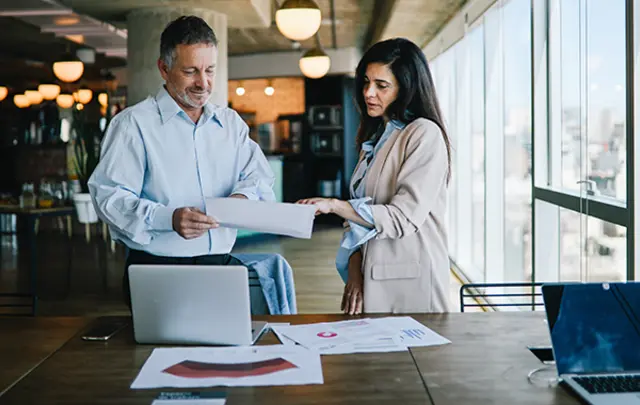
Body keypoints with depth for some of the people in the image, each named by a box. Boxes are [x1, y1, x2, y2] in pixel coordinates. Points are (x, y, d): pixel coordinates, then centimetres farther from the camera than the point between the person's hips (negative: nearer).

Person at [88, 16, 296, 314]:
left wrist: (244, 195, -13)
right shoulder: (134, 123, 1)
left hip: (223, 264, 5)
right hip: (157, 268, -5)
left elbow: (260, 177, 11)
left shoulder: (231, 123, 19)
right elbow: (109, 196, -7)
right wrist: (168, 219, -21)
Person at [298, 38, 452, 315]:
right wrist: (355, 270, -1)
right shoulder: (375, 137, 16)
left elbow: (403, 218, -17)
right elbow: (362, 210, 12)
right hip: (374, 277, 7)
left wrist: (333, 205, -20)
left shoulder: (425, 135, -10)